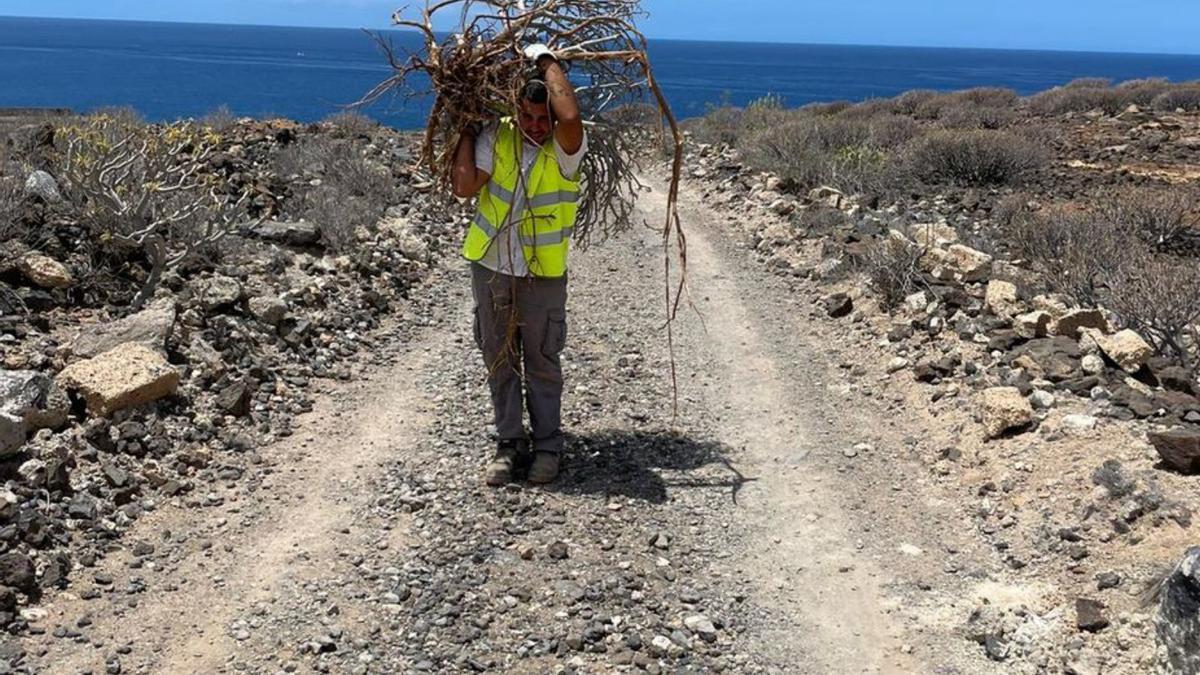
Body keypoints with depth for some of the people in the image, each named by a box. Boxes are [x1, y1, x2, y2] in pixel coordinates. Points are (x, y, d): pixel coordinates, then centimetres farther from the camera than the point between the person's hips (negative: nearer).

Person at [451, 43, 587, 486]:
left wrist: (546, 60, -24)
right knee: (499, 361, 12)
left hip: (543, 275, -3)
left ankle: (547, 447, 22)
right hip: (490, 267, 3)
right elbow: (465, 187, -13)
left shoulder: (566, 149, -14)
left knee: (542, 364, 8)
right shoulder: (497, 136, -5)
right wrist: (466, 129, -9)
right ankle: (509, 445, 25)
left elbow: (570, 115, -37)